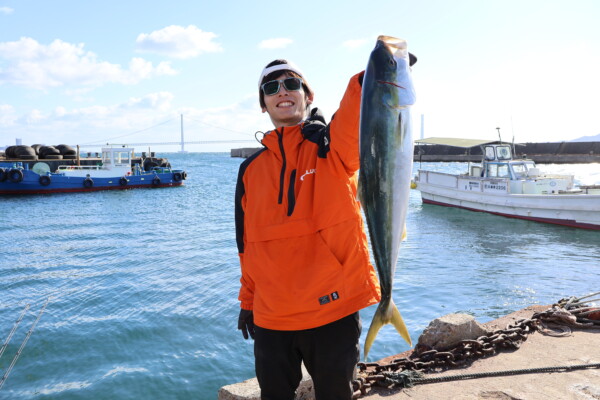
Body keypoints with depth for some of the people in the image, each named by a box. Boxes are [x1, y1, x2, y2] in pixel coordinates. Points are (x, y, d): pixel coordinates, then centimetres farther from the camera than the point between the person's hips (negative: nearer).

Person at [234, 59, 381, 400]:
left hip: (333, 309, -3)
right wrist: (247, 301, 16)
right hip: (271, 316, 4)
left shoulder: (333, 147, -3)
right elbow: (248, 242, 13)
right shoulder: (252, 168, 7)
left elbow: (355, 114, -26)